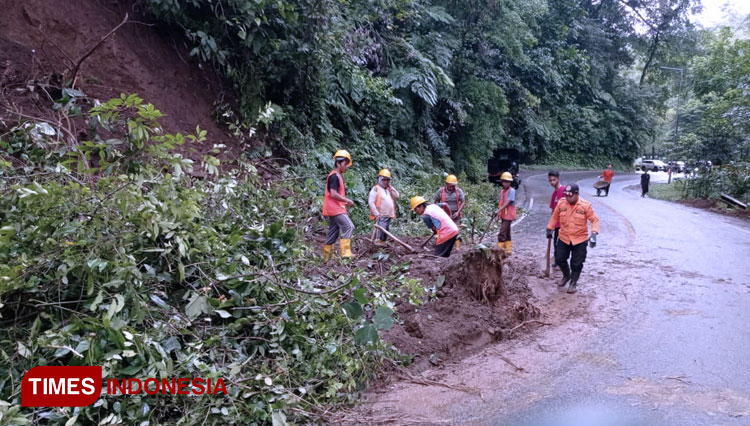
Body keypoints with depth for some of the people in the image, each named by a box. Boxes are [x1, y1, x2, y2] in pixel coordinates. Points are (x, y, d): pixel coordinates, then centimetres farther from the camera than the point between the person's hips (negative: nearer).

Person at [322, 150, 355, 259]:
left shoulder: (339, 176, 19)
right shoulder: (334, 176, -13)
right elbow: (333, 194, -22)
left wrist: (345, 202, 12)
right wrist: (347, 201, -15)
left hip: (336, 208, 10)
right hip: (335, 209, -10)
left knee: (334, 232, 12)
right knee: (348, 226, -15)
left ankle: (327, 256, 17)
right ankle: (346, 252, -17)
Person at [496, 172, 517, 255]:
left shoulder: (512, 191, -11)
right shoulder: (502, 191, 12)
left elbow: (508, 202, -19)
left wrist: (499, 210, -25)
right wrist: (498, 213, 7)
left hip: (508, 215, -8)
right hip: (503, 215, 8)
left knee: (502, 233, -11)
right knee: (506, 233, 14)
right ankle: (508, 250, 22)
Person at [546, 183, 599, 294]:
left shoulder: (585, 205, -16)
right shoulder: (561, 203, -6)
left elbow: (594, 219, -11)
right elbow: (555, 217, 9)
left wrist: (594, 233, -24)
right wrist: (550, 229, 12)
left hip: (580, 240, -3)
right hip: (564, 238, 3)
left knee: (577, 263, 4)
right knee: (559, 259, 9)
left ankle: (573, 283, 26)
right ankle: (566, 275, 39)